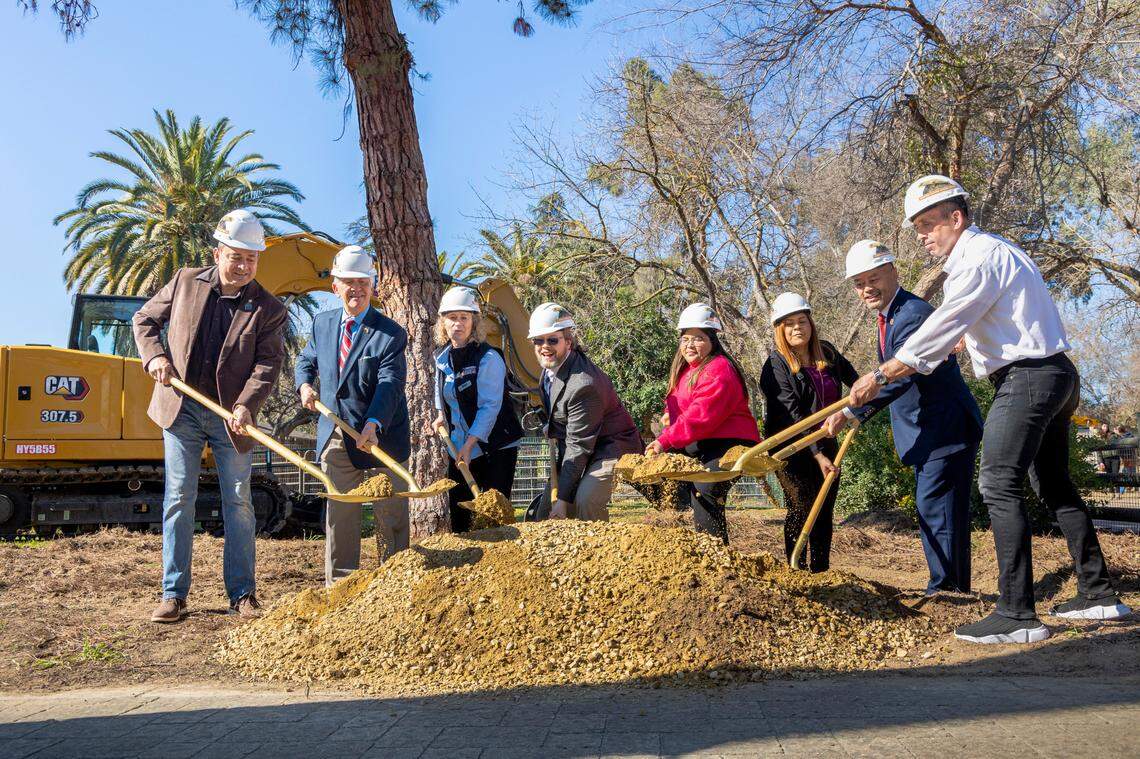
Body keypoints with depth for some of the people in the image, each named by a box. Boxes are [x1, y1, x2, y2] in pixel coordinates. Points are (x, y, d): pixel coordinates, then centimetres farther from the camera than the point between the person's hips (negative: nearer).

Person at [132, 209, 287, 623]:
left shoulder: (269, 309, -3)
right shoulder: (186, 281, 3)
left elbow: (268, 363, -11)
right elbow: (144, 320, 14)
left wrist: (246, 405, -26)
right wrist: (154, 356, -5)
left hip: (230, 416, -1)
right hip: (180, 408, 1)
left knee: (238, 502, 4)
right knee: (179, 497, 2)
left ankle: (242, 593, 14)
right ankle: (173, 595, 8)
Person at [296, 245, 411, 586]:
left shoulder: (390, 333, -10)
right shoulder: (322, 322, 6)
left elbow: (390, 384, -22)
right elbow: (306, 360, 22)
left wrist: (372, 425, -37)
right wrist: (305, 384, 0)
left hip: (380, 435, -4)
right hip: (335, 437, 4)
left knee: (390, 514, 4)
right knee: (339, 513, 10)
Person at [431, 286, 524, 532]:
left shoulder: (488, 358, -14)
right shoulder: (443, 358, 7)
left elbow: (490, 406, -19)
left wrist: (469, 444, -22)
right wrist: (442, 417, 4)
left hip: (495, 446, -6)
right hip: (459, 446, 7)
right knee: (457, 506, 11)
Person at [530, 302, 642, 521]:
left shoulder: (582, 384, -30)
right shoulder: (550, 367, -1)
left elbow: (579, 446, -27)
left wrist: (563, 499, -24)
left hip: (611, 448, -9)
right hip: (572, 448, 9)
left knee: (585, 499, -30)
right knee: (548, 504, 5)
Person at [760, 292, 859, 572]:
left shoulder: (827, 352, 3)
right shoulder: (776, 365, -13)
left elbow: (851, 376, 26)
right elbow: (793, 416, -19)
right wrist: (818, 455, -24)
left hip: (825, 444, 6)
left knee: (824, 513, 8)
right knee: (801, 510, -10)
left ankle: (821, 573, 17)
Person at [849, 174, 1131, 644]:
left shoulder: (980, 256, -13)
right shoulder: (990, 251, 19)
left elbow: (941, 329, -20)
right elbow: (954, 329, 23)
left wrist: (879, 377, -18)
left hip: (1026, 378, -11)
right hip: (1056, 376, 11)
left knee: (999, 485, -13)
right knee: (1054, 485, 16)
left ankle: (1017, 614, -14)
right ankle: (1097, 594, 24)